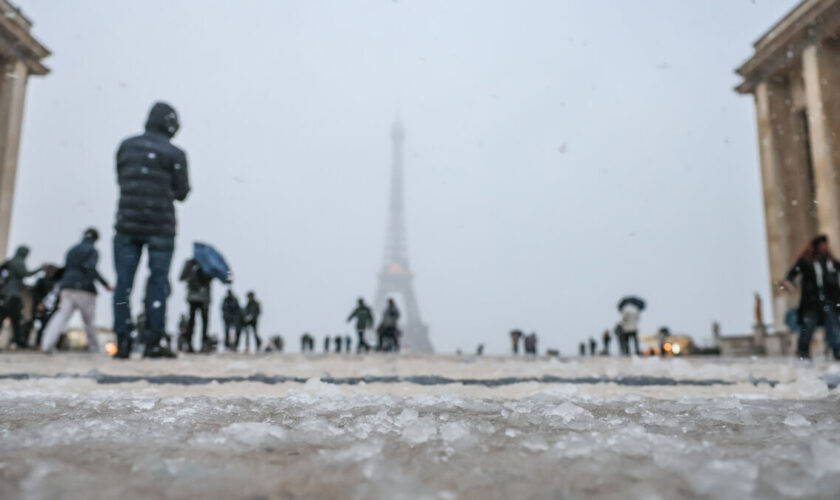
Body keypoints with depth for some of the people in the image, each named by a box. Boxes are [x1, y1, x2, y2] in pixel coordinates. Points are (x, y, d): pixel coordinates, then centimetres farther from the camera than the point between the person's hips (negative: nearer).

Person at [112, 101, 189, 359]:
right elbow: (181, 192, 1)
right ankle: (154, 343, 1)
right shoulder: (174, 154, -4)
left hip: (127, 223, 3)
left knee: (124, 282, 6)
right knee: (158, 282, 1)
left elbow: (121, 179, 16)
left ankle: (123, 342, 6)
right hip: (160, 226, -3)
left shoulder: (126, 146, 8)